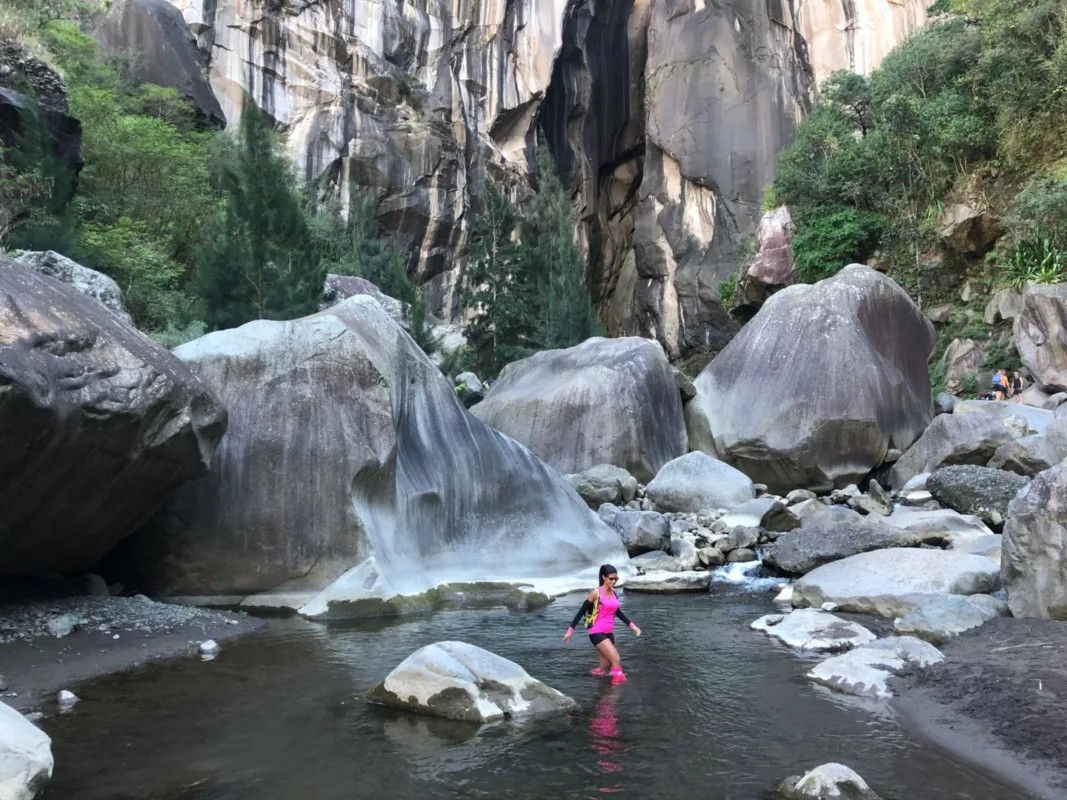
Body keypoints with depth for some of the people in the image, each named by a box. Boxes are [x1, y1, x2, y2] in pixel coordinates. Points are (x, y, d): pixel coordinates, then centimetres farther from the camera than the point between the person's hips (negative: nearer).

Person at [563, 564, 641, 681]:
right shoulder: (596, 593, -11)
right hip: (597, 633, -7)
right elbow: (581, 611, -6)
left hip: (609, 633, 7)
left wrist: (631, 625, 17)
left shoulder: (614, 593, 7)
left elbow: (617, 612, 22)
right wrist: (571, 629, -7)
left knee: (605, 668, 8)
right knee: (616, 660, -18)